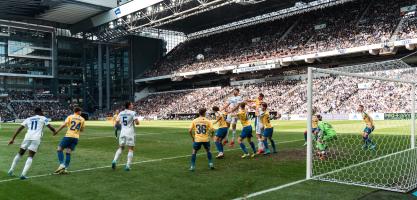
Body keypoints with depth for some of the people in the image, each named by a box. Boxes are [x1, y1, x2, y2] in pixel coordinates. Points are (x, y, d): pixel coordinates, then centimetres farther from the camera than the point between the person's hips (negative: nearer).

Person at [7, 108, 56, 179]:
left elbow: (19, 129, 16)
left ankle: (11, 171, 26)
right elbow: (50, 127, 6)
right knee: (30, 157, 0)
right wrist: (54, 131, 28)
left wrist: (13, 139, 15)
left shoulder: (28, 119, 23)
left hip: (27, 137, 3)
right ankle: (23, 174, -11)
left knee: (20, 154, 22)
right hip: (36, 138, -3)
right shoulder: (43, 118, 14)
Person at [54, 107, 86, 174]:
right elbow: (82, 130, 14)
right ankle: (65, 168, 2)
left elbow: (64, 125, -8)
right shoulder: (82, 119, 10)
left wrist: (57, 131, -3)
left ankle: (62, 165, -9)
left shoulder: (70, 117, 4)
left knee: (59, 149, 7)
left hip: (68, 136, -3)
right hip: (76, 138, 3)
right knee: (68, 153, 7)